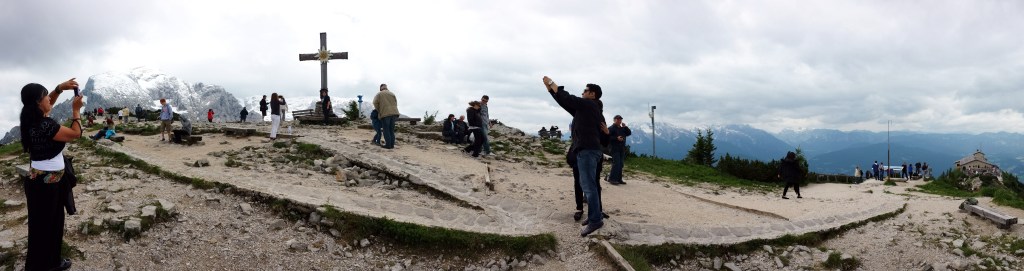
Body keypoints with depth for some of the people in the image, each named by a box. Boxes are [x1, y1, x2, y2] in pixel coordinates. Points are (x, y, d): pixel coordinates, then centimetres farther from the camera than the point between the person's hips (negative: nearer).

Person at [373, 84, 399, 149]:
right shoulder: (392, 94, 19)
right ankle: (392, 144, 7)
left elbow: (375, 103, -3)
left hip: (385, 113, -4)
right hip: (394, 113, 4)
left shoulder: (379, 94, 8)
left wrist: (379, 111, 11)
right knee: (391, 130, 10)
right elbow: (395, 103, 12)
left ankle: (388, 145, -5)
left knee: (386, 130, -1)